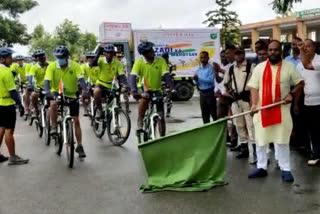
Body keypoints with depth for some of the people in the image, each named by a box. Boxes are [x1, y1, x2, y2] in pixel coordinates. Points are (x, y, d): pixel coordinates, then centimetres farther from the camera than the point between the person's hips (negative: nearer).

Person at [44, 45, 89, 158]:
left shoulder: (75, 66, -14)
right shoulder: (52, 66, -14)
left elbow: (81, 79, -24)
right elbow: (47, 80, -23)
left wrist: (85, 90, -42)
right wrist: (47, 92, -42)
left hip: (71, 95, 0)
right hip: (57, 93, 0)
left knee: (76, 120, -1)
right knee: (53, 103, -36)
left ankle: (80, 146, 9)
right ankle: (54, 127, -15)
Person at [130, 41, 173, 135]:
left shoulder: (160, 60, -13)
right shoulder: (139, 62, -16)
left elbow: (166, 75, -20)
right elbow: (133, 77, -26)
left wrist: (171, 88, -36)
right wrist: (134, 91, -42)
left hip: (157, 91, 2)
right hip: (144, 90, -2)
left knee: (161, 117, -1)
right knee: (143, 100, -37)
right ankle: (140, 125, -23)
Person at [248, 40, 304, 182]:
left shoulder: (289, 67, 2)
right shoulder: (259, 68, 4)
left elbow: (300, 83, 8)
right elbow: (254, 87, 0)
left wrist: (292, 94, -10)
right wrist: (254, 104, -15)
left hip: (281, 110, -1)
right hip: (262, 110, 2)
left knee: (282, 141, 1)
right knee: (260, 140, 7)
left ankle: (285, 169, 11)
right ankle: (261, 167, 19)